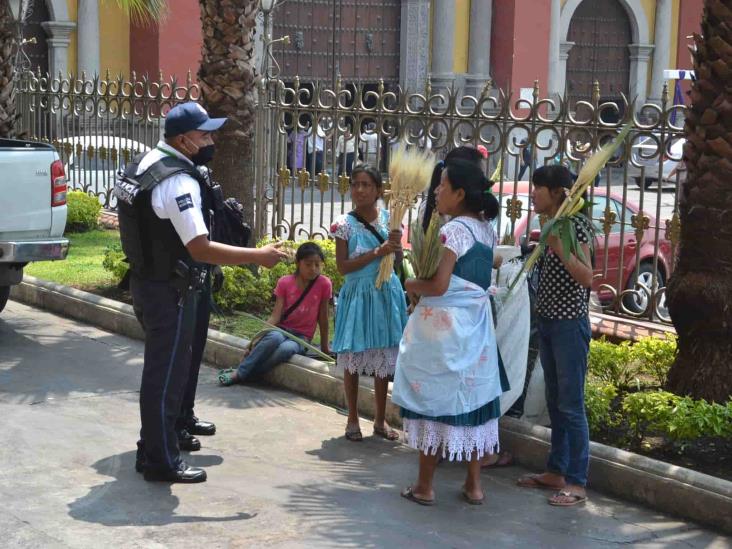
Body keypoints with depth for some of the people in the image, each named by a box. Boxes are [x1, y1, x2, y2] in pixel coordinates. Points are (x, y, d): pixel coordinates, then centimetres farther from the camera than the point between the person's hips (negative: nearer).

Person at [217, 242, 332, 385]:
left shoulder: (324, 284, -8)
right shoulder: (285, 282, -3)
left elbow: (323, 318, -2)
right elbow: (275, 316, -8)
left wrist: (325, 347, 3)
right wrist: (258, 336, -20)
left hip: (301, 337, -1)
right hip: (281, 330, 1)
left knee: (286, 349, -37)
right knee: (274, 338, -37)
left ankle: (240, 375, -29)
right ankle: (239, 372, -27)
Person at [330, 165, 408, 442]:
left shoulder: (389, 219, 3)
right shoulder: (345, 224, -7)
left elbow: (398, 258, 11)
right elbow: (343, 267, -11)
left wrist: (396, 244, -12)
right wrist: (377, 252, -18)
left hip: (386, 294, 3)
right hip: (358, 294, -3)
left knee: (383, 356, 9)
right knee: (354, 357, 4)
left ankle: (380, 420, 20)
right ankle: (353, 420, 16)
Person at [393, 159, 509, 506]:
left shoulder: (453, 231, -17)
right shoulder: (486, 229, 8)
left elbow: (438, 285, -23)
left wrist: (411, 285, -4)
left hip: (442, 324, -7)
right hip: (476, 324, 8)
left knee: (433, 399, 3)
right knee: (472, 398, 13)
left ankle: (424, 486, 11)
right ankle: (474, 484, 19)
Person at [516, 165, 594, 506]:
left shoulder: (575, 225, -13)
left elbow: (587, 278, -23)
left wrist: (560, 247, -29)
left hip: (570, 325, -9)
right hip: (548, 323, 9)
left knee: (571, 405, -5)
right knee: (554, 403, 14)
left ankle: (577, 483, 0)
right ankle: (556, 471, 23)